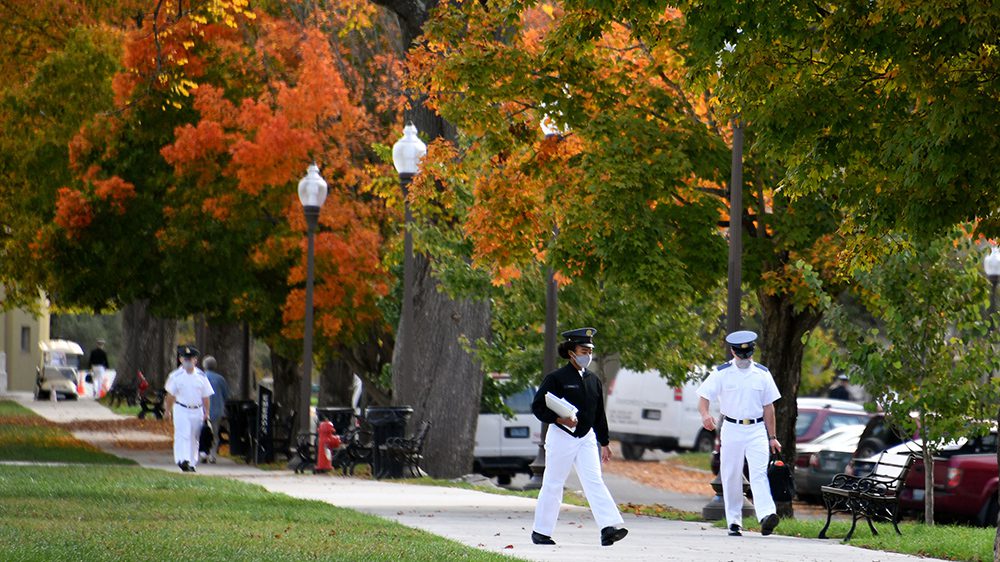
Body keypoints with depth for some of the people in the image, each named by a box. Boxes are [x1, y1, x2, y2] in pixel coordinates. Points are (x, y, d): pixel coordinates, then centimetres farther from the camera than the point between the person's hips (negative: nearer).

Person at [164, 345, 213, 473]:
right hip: (181, 409, -3)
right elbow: (170, 395, 6)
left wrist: (206, 413, 5)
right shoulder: (176, 375, 0)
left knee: (194, 437, 8)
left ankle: (192, 463, 18)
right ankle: (183, 460, -28)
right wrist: (168, 409, 6)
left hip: (197, 410, 3)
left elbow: (205, 396, 9)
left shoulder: (201, 376, 5)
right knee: (182, 435, -17)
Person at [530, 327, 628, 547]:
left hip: (586, 438, 4)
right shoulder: (556, 378, -7)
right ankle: (540, 532, 16)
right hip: (561, 437, -4)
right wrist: (559, 419, -22)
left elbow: (599, 414, 17)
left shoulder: (593, 380, 11)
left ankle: (609, 528, -21)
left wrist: (604, 443, 17)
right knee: (553, 485, 3)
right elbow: (537, 407, -8)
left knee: (594, 481, -10)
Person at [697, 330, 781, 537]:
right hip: (731, 429, 0)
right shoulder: (721, 373, 2)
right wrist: (705, 414, -29)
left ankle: (766, 515, -31)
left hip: (756, 430, 0)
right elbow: (704, 397, -6)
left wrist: (772, 437, 13)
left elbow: (768, 407, 14)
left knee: (759, 473, -16)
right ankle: (734, 522, 11)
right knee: (731, 477, 2)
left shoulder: (762, 374, 9)